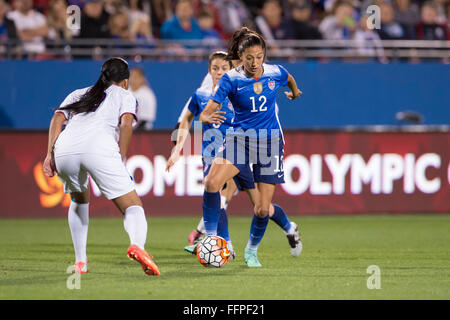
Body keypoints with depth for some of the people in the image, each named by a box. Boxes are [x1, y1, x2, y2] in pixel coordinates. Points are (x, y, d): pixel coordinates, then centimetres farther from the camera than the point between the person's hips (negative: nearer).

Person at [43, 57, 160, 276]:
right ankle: (137, 245, -34)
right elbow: (126, 122, 5)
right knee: (132, 206, -1)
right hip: (100, 147, -4)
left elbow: (58, 118, 18)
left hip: (64, 149, 4)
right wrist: (121, 158, 6)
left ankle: (80, 261, 24)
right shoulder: (124, 95, 26)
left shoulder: (78, 94, 35)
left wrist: (50, 153, 10)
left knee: (79, 200, 32)